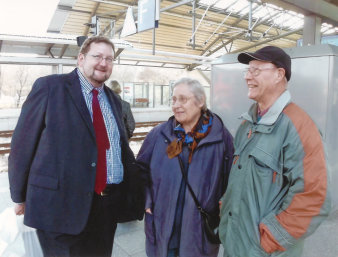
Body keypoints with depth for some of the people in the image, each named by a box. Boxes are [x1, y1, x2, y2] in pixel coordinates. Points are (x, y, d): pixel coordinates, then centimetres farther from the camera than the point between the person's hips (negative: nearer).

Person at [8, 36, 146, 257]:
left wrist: (140, 187, 7)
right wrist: (21, 197, 0)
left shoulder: (113, 99, 10)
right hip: (61, 202, -5)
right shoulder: (49, 87, -7)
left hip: (110, 203, 6)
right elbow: (23, 143, -5)